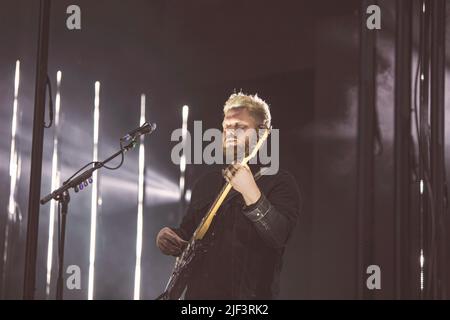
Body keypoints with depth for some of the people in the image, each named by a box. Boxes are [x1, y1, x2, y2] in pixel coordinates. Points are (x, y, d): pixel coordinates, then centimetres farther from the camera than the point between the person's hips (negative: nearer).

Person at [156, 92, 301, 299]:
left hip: (246, 293, -6)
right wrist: (169, 237, 3)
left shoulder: (279, 181, -3)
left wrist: (250, 191, -27)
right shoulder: (206, 182, 16)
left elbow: (278, 237, -18)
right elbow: (187, 233, 24)